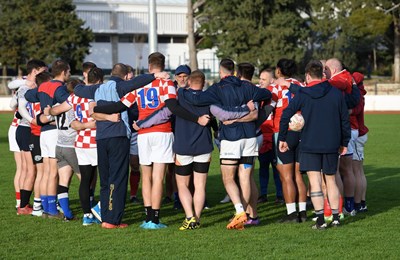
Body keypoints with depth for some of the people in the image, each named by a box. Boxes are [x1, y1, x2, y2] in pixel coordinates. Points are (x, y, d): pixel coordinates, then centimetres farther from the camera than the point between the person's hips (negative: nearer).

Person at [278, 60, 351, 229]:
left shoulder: (302, 94, -4)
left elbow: (285, 115, -7)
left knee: (315, 181, -4)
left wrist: (282, 139, 3)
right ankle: (335, 217, 15)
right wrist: (344, 143, 17)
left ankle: (320, 220, -10)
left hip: (310, 145, -3)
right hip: (331, 145, 3)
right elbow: (345, 119, 8)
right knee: (330, 180, 15)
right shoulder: (336, 93, 4)